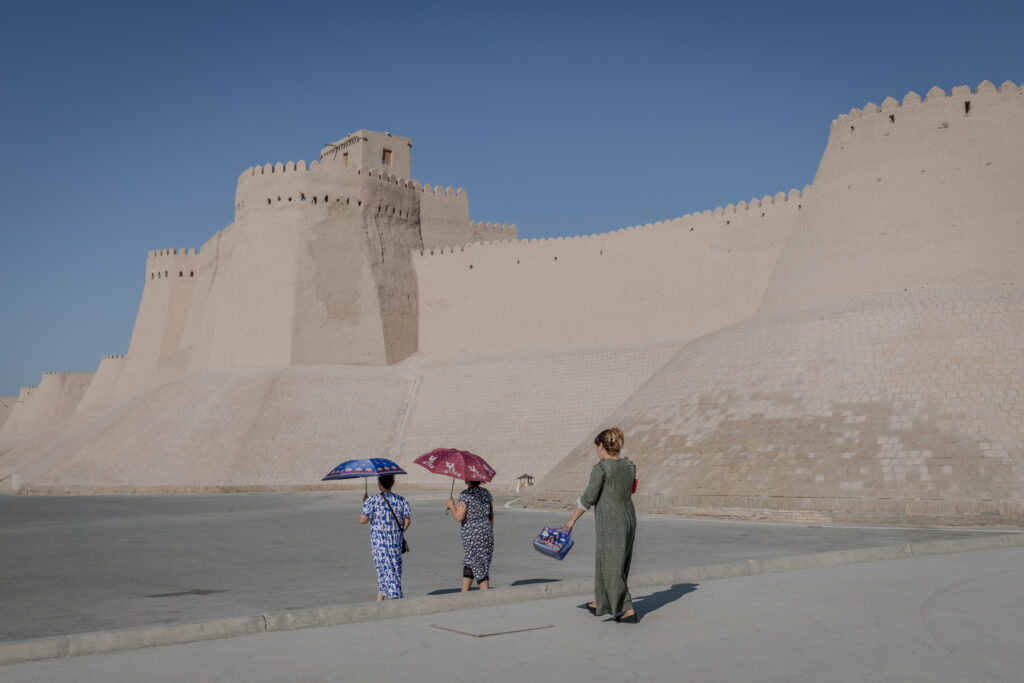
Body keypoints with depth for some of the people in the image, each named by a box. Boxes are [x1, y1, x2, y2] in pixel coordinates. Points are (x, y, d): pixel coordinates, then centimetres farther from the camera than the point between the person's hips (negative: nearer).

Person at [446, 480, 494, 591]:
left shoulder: (465, 495, -12)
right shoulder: (486, 493, 6)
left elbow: (459, 517, -14)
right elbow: (491, 516, 11)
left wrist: (451, 505, 2)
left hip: (471, 535, -6)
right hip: (486, 532, 6)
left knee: (479, 568, -1)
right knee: (468, 565, 16)